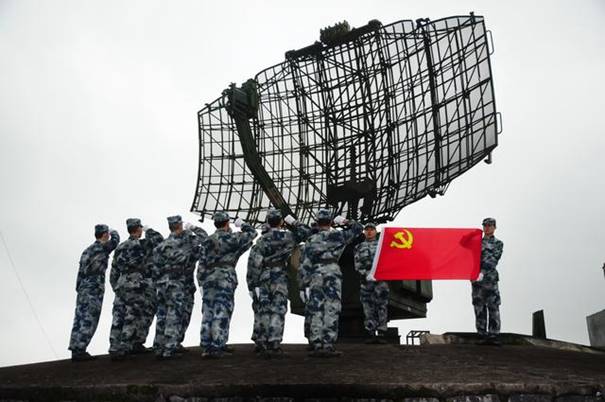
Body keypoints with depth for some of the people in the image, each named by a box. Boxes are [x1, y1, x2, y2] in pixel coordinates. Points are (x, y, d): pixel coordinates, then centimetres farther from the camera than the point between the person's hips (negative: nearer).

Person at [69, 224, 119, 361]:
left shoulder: (87, 250, 14)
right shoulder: (102, 248, -9)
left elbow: (81, 273, 14)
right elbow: (115, 240, 10)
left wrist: (79, 289, 18)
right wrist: (113, 232, 31)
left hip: (83, 289, 8)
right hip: (94, 290, -8)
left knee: (80, 320, 7)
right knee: (89, 322, -6)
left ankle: (76, 350, 10)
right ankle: (79, 351, -8)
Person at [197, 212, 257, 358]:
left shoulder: (207, 241, 14)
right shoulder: (232, 238, -2)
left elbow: (202, 264, 11)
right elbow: (252, 233, 8)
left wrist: (201, 283, 13)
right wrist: (242, 224, 26)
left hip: (208, 280, 5)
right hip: (225, 279, -5)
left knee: (207, 313, 8)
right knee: (221, 314, -4)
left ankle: (206, 346, 11)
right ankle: (216, 347, -7)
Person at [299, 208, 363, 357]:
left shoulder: (311, 241, 8)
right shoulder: (337, 236, 4)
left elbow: (305, 264, 3)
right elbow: (358, 228, 15)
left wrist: (304, 285, 5)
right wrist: (345, 221, 23)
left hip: (315, 277, 2)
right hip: (333, 275, -2)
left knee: (316, 313, 6)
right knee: (331, 312, -2)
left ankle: (317, 346, 6)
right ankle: (328, 346, -5)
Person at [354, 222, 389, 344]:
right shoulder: (359, 247, 20)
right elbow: (357, 264, 9)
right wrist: (364, 273, -9)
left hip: (380, 279, -1)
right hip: (366, 279, 1)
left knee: (381, 306, -8)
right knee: (368, 307, -3)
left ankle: (381, 334, -9)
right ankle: (371, 335, -1)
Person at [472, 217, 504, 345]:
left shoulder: (498, 243, 8)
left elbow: (493, 260, -7)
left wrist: (483, 272, -20)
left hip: (490, 277, -3)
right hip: (476, 278, 3)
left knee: (493, 308, -5)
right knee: (479, 308, 2)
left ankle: (493, 336, -3)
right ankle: (482, 336, 6)